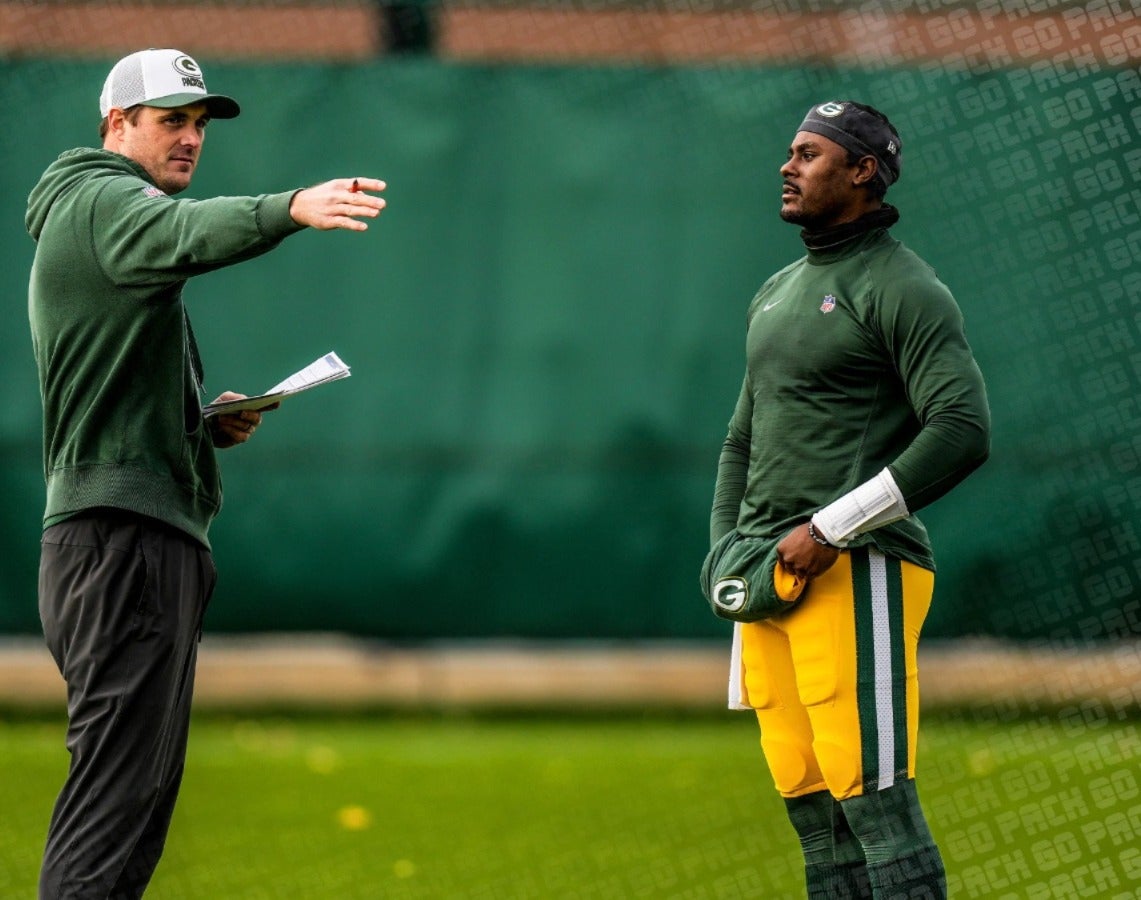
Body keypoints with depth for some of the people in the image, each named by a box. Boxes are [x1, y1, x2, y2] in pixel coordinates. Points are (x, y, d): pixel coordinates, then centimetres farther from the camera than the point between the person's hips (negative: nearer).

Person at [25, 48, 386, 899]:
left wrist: (204, 423, 12)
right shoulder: (100, 202, -5)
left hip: (157, 539, 11)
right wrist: (291, 210, -47)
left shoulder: (73, 220, 27)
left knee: (140, 797, 11)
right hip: (124, 533, -11)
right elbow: (186, 233, -31)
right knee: (116, 796, -17)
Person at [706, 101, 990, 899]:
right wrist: (725, 554, 12)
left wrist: (831, 530, -18)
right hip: (770, 589, 8)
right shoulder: (778, 294, 21)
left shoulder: (904, 289, -6)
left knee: (873, 796, -14)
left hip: (858, 574, -8)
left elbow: (964, 431, -17)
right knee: (810, 804, 5)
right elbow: (743, 441, 29)